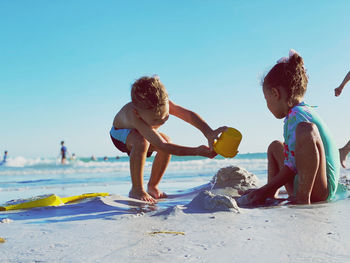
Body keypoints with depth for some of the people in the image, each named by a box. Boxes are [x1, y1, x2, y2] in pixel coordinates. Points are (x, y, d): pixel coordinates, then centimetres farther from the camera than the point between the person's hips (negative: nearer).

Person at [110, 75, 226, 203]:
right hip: (121, 134, -6)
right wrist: (197, 151, -58)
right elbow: (161, 145, -54)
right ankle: (136, 189, -22)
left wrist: (209, 133, -58)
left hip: (143, 132, 6)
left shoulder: (163, 104, -34)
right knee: (141, 142, -40)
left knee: (167, 142, -23)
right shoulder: (134, 117, -49)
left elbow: (188, 114, -40)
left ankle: (152, 186, -2)